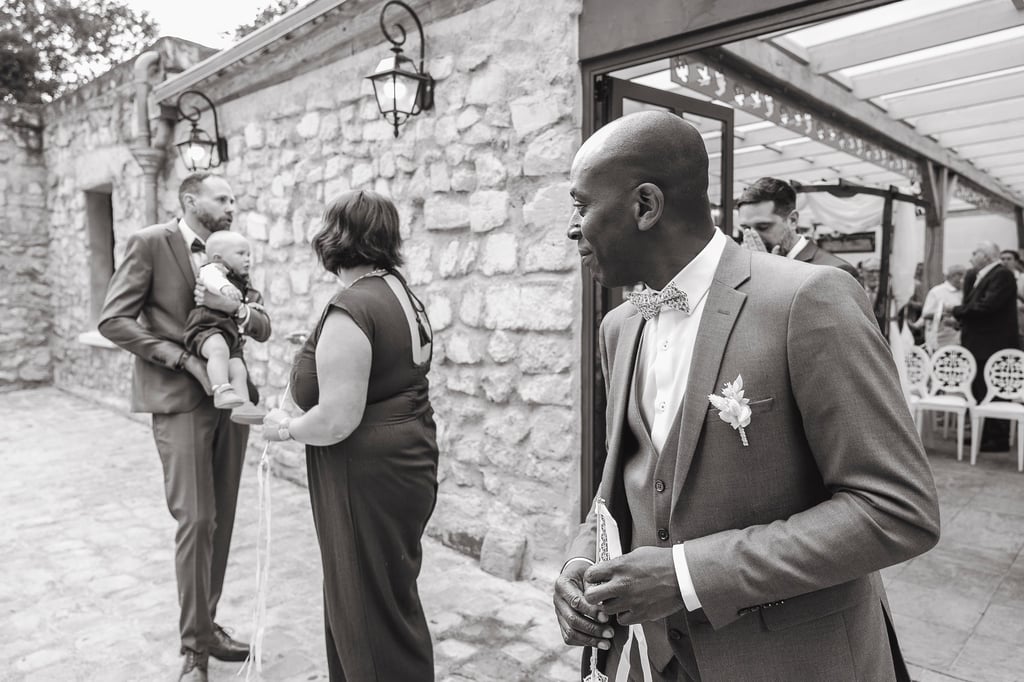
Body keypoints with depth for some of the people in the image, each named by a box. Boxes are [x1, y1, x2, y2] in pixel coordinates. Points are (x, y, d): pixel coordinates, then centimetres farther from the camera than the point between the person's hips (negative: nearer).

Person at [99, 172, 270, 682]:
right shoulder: (149, 243, -3)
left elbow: (263, 329, 7)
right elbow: (113, 320, -9)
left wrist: (236, 307, -15)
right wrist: (185, 359, -16)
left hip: (230, 396, 5)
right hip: (179, 400, -5)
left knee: (221, 520, 10)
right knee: (196, 520, -6)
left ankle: (206, 624, 26)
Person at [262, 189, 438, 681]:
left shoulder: (350, 309, -21)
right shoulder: (403, 296, 8)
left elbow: (336, 420, -24)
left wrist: (285, 428, -6)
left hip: (368, 479, -10)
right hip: (406, 464, 10)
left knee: (372, 615, 7)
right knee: (386, 599, 23)